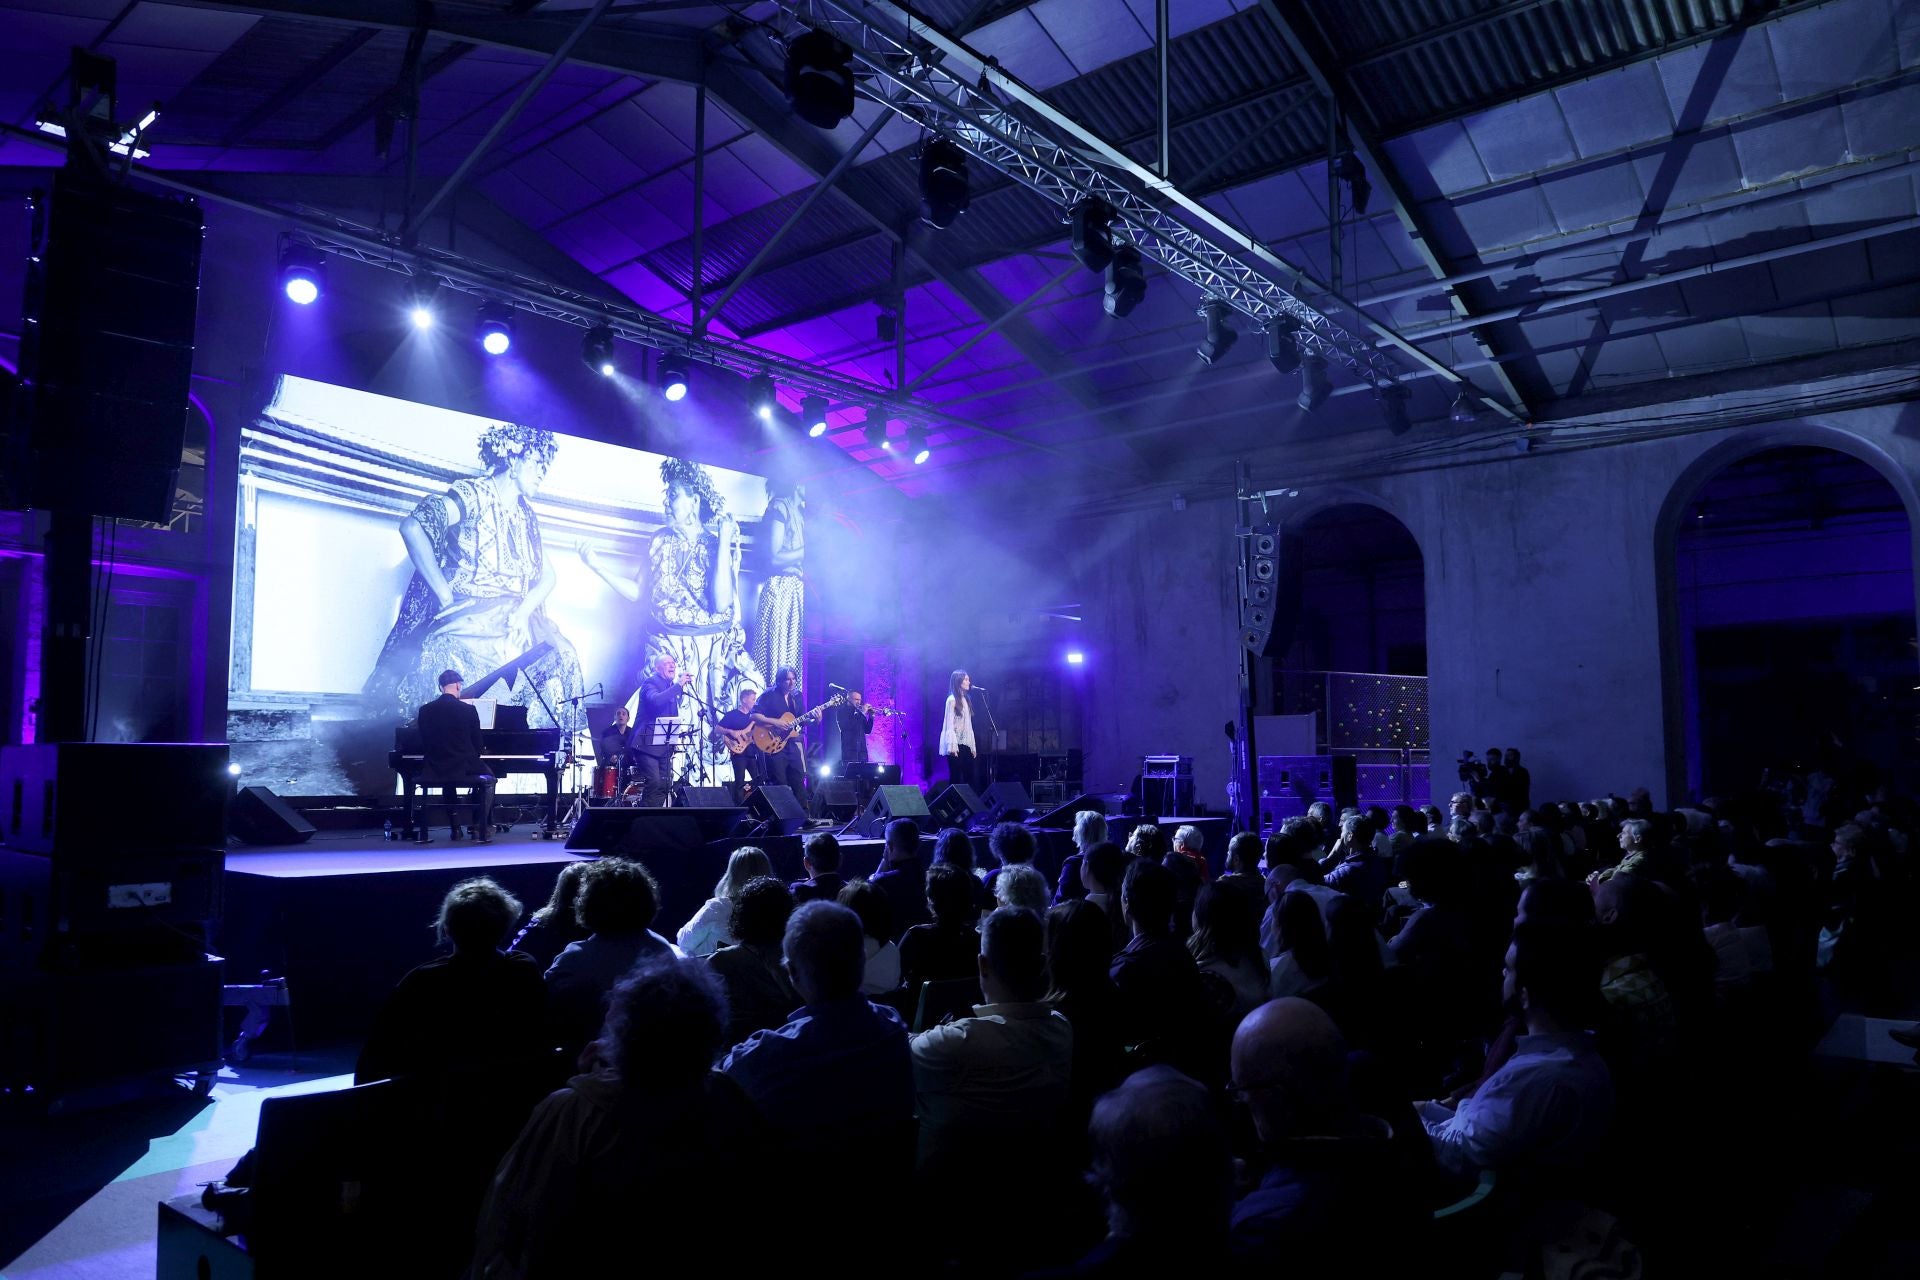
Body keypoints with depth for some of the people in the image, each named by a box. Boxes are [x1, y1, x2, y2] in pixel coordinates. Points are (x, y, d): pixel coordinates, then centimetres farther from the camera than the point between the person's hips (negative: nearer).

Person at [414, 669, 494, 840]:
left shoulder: (425, 710, -1)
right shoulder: (468, 710, -11)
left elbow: (424, 744, 7)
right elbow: (478, 746, -3)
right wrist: (481, 750, 20)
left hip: (434, 773, 4)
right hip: (464, 770, -3)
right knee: (488, 780, 26)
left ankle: (455, 827, 29)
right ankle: (481, 830, 16)